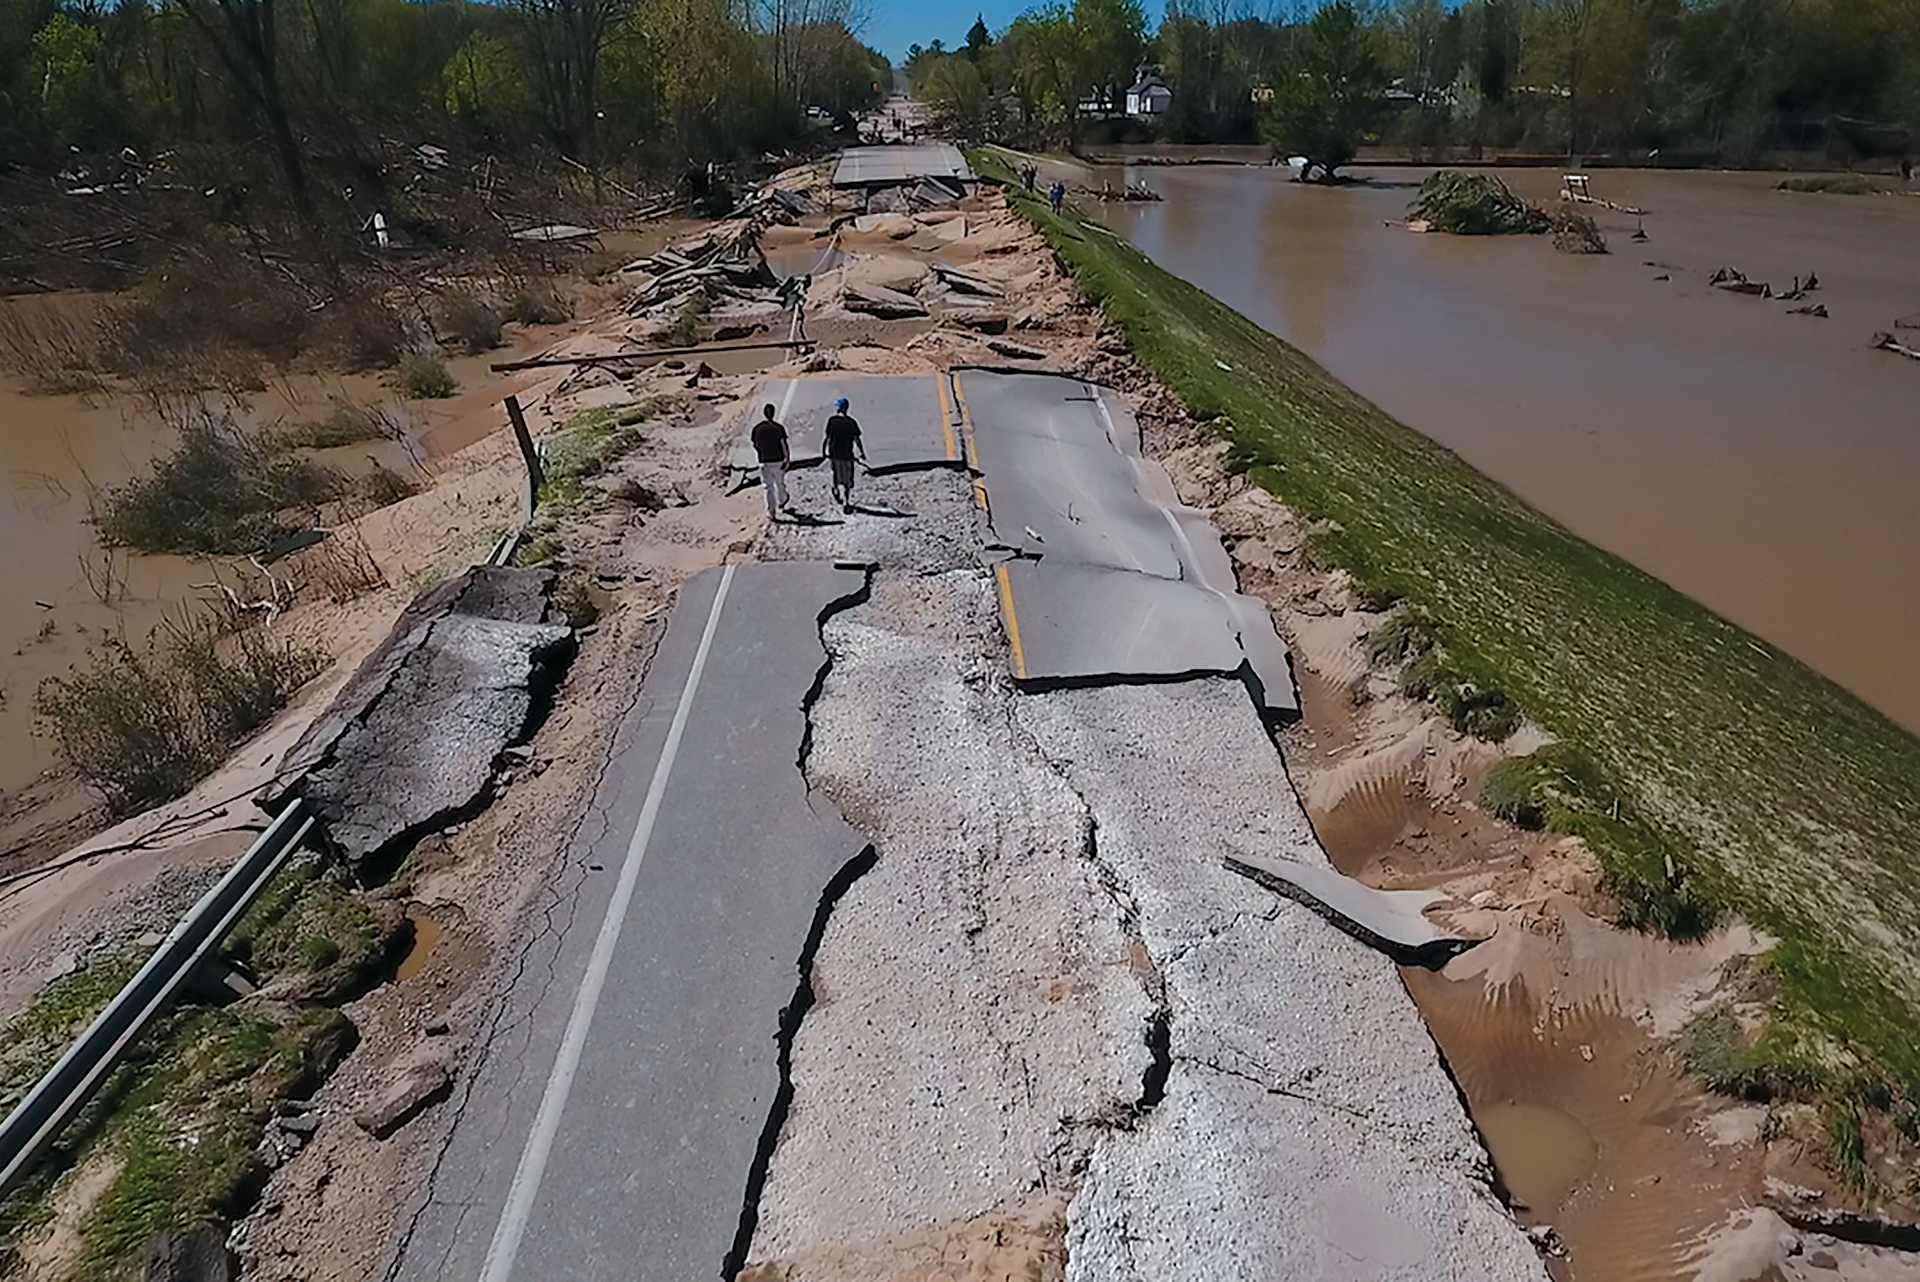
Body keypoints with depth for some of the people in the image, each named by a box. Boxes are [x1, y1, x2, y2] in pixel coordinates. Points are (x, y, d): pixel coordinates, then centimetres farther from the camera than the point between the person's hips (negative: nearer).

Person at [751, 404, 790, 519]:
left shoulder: (757, 428, -4)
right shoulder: (778, 427, -10)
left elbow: (755, 446, 5)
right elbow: (783, 445, -10)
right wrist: (786, 459, -1)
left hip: (764, 461, 1)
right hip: (778, 460, -1)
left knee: (768, 486, 5)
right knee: (780, 483, 20)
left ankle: (771, 512, -2)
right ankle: (781, 502, 45)